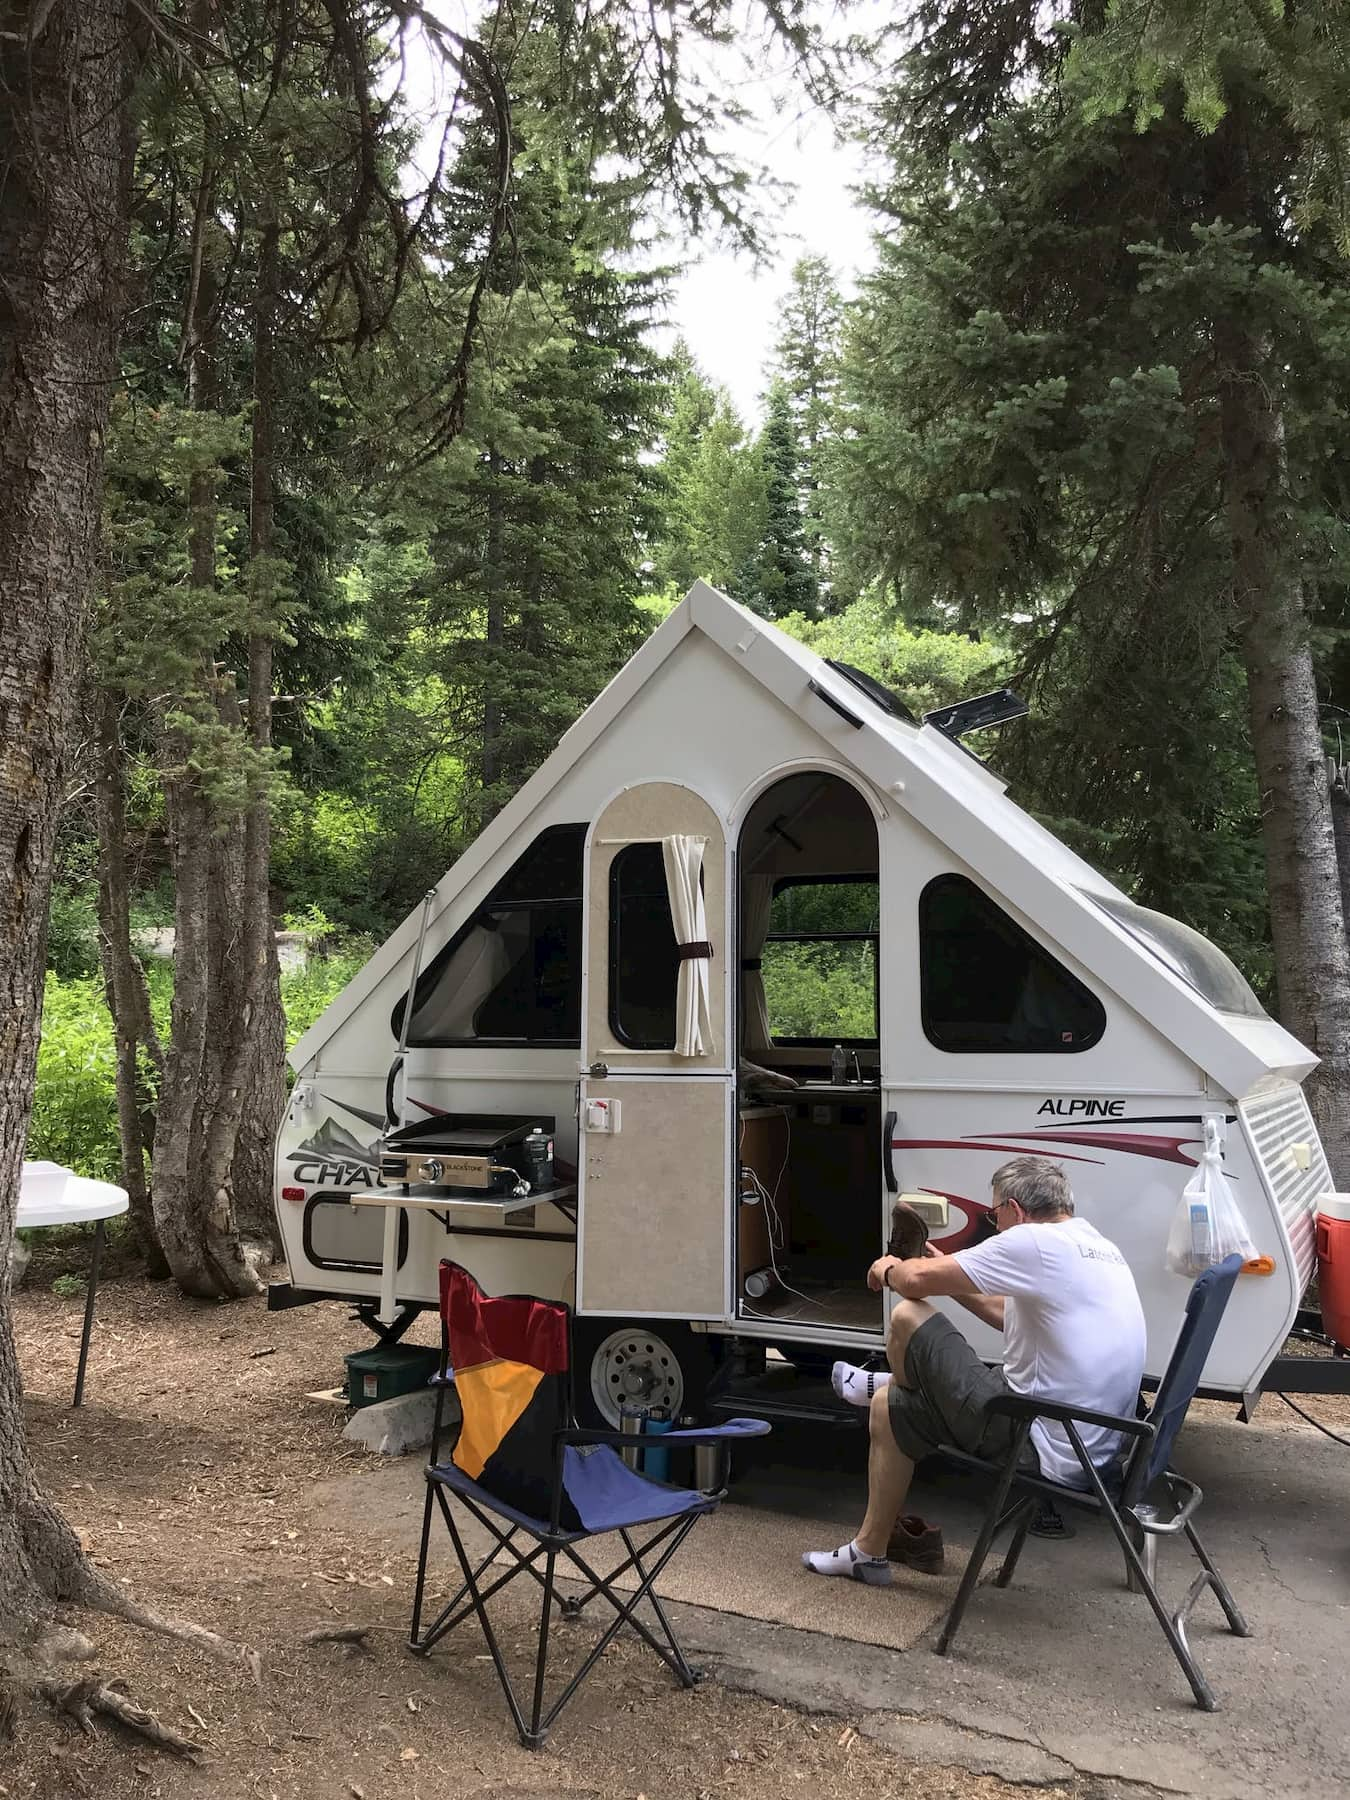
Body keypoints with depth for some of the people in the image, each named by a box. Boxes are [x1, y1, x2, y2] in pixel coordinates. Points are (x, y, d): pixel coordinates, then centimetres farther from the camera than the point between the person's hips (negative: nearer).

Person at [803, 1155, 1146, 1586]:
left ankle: (881, 1386, 31)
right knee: (890, 1407, 20)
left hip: (1042, 1448, -10)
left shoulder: (1034, 1242, -20)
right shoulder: (1101, 1248, 12)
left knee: (907, 1316, -1)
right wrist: (952, 1276, 28)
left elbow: (917, 1280, -14)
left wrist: (891, 1268, 9)